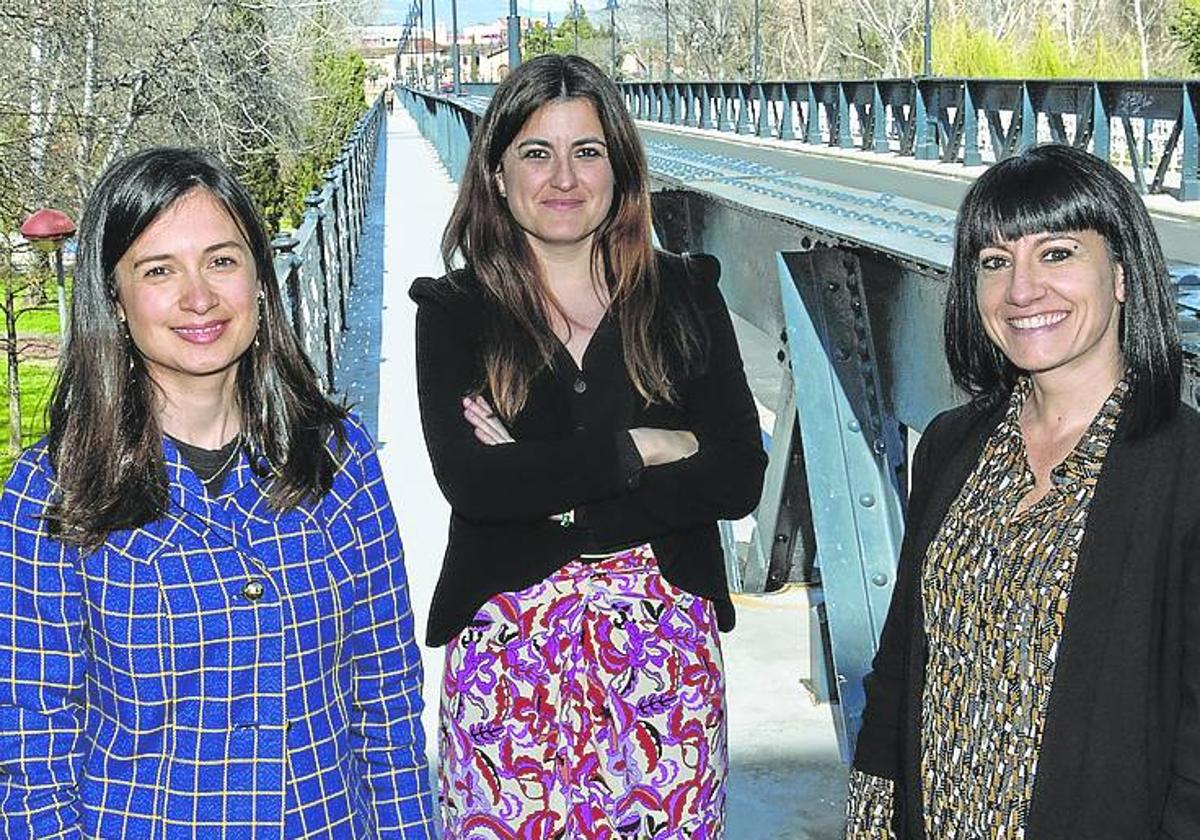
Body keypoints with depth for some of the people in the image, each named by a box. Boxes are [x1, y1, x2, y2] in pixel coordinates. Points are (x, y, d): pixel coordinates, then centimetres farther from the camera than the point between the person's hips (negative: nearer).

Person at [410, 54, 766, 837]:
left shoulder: (684, 295, 4)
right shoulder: (453, 310, 0)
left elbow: (739, 478, -5)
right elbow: (468, 480, -14)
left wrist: (554, 496, -13)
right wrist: (644, 447, -13)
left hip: (665, 642, 1)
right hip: (509, 649, -1)